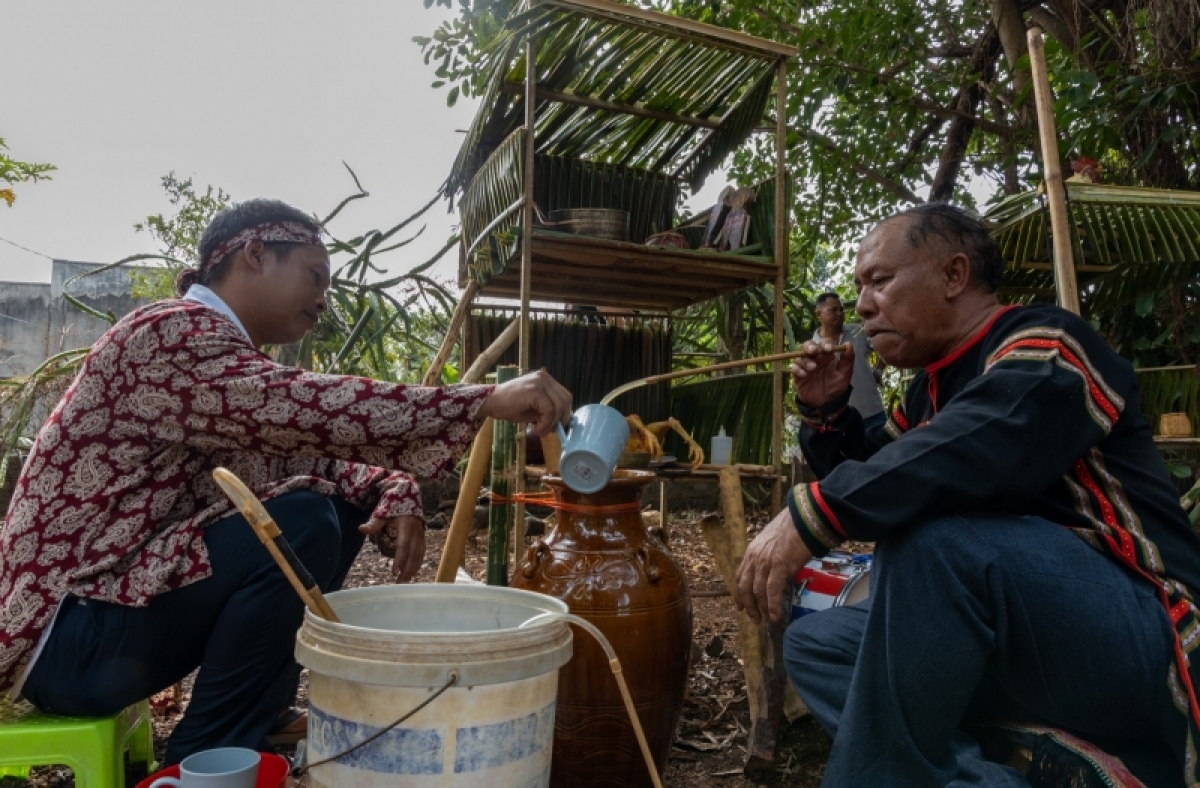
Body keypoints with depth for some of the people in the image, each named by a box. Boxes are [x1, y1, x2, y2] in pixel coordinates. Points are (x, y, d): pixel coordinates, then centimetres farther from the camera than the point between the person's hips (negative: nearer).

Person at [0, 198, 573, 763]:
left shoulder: (223, 350, 12)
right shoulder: (172, 334, -18)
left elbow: (307, 447, 8)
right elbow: (307, 408, -35)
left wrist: (394, 491, -13)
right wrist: (488, 401, -34)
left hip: (132, 594, 9)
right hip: (68, 637, -9)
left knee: (346, 509, 2)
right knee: (300, 521, -26)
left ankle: (258, 711, 7)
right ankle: (206, 758, -8)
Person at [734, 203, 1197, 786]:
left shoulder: (1044, 349, -13)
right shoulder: (931, 389, 12)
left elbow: (978, 448, -36)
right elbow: (878, 481, 23)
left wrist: (808, 513, -37)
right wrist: (827, 412, 7)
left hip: (1144, 642, -9)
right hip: (1018, 636, 9)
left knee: (931, 534, -34)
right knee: (815, 643, 7)